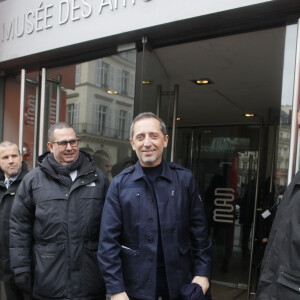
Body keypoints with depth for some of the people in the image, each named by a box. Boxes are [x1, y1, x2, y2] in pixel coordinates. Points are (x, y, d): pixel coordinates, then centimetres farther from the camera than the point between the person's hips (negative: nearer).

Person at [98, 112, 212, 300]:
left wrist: (202, 272, -3)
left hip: (178, 282, 1)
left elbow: (199, 231, 2)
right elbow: (109, 240, -6)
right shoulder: (120, 184, -6)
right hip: (135, 284, -1)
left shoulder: (185, 179, -3)